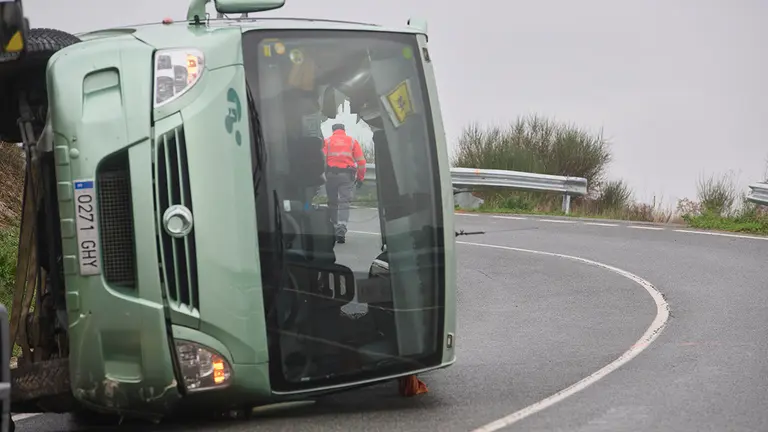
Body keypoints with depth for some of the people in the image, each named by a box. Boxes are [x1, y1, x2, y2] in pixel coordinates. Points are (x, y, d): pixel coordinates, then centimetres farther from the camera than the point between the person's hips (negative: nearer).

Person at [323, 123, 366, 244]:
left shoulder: (327, 141, 8)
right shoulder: (353, 141, 10)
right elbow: (361, 161, 7)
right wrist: (360, 178, 12)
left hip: (331, 174, 0)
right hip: (347, 175, 0)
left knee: (332, 202, 14)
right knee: (344, 202, -3)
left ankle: (334, 227, 20)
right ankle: (341, 229, -19)